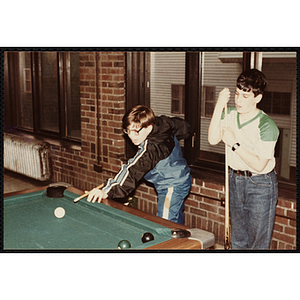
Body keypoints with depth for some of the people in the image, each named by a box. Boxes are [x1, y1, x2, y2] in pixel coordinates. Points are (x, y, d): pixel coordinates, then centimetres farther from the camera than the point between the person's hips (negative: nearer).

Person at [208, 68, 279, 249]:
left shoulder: (267, 125, -20)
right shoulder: (230, 114, -1)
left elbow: (259, 165, -20)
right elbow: (213, 139, -15)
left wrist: (234, 144, -22)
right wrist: (219, 106, -19)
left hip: (261, 186, -6)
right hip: (235, 180, 6)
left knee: (258, 243, 4)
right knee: (238, 241, 19)